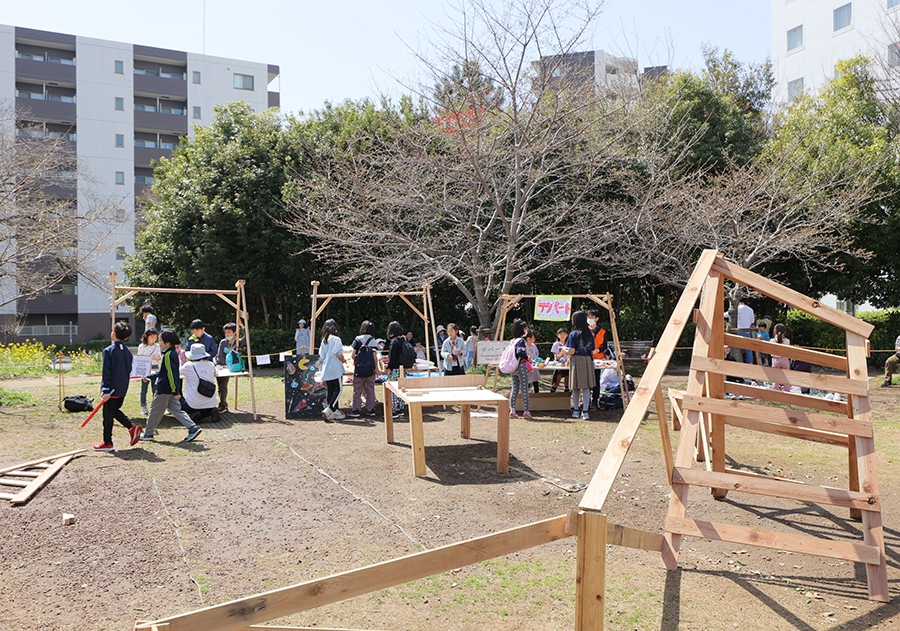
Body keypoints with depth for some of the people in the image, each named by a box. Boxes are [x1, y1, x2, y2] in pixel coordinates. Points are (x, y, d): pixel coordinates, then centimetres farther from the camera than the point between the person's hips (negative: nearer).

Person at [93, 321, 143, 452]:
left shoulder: (108, 351, -13)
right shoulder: (127, 351, 7)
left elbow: (106, 372, -16)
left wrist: (106, 390, -17)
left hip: (112, 389, -7)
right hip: (123, 389, 7)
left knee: (108, 415, 3)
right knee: (115, 410, 22)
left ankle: (107, 443, 10)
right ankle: (132, 427, 4)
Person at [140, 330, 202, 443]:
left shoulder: (168, 355, -19)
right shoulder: (172, 353, 12)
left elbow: (171, 374, -23)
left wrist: (175, 391, -24)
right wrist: (150, 377, 27)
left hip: (164, 389, -9)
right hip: (171, 389, 9)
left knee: (155, 410, 6)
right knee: (175, 409, 10)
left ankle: (148, 434, 19)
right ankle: (193, 428, 2)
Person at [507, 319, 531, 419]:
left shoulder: (512, 341, 11)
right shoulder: (521, 340, -13)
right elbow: (520, 353, -26)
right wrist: (527, 357, -11)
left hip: (513, 368, 8)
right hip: (521, 366, -8)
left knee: (514, 388, 10)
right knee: (524, 389, 0)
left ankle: (512, 411, 7)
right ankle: (526, 411, 3)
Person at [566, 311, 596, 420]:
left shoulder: (573, 334, -9)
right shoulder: (590, 334, 5)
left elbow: (571, 351, -13)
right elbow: (592, 351, 8)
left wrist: (565, 351, 7)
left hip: (576, 360, -3)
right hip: (588, 361, 4)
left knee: (575, 387, 8)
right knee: (586, 387, 3)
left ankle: (575, 411, 17)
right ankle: (585, 411, -1)